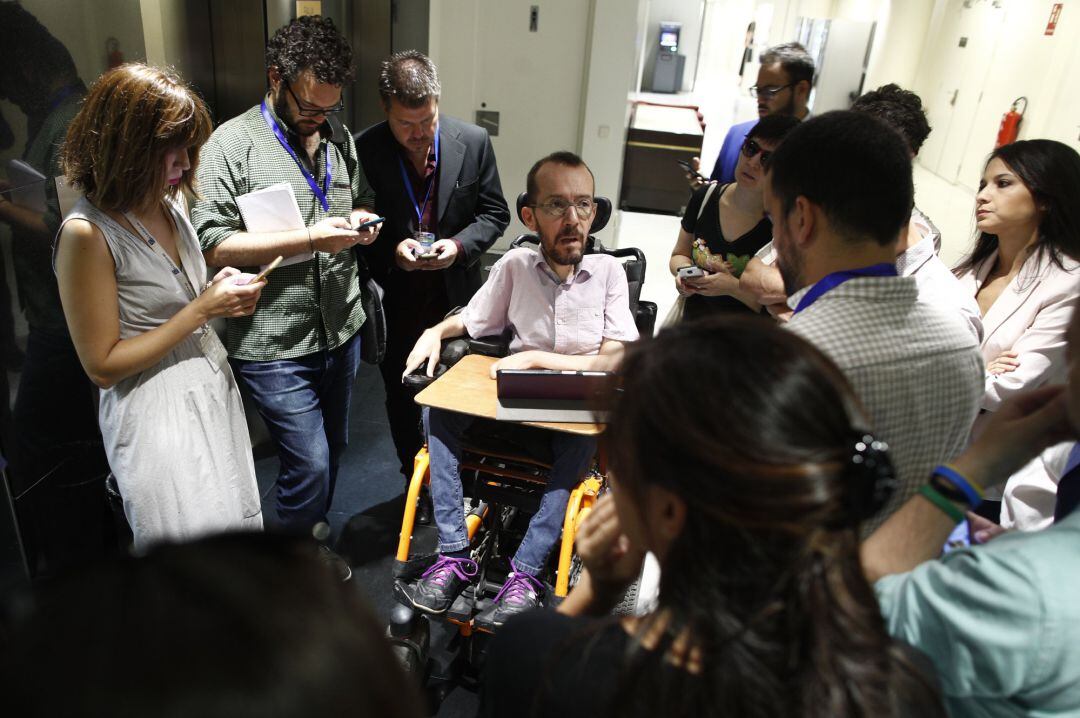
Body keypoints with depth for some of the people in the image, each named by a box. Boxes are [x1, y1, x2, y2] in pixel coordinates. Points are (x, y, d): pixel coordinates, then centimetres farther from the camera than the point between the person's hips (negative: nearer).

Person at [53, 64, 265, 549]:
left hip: (213, 389, 7)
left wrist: (225, 295, -4)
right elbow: (102, 366, -17)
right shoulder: (87, 234, -19)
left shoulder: (172, 202, 3)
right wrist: (202, 308, -19)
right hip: (157, 414, -7)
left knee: (235, 536, 19)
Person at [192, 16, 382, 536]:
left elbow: (363, 199, 23)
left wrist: (362, 219, -2)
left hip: (342, 330, 7)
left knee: (333, 448, 19)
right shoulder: (233, 143, -11)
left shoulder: (340, 137, 9)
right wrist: (309, 238, -23)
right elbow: (210, 244, -17)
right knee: (310, 463, -2)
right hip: (275, 344, -6)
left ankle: (313, 533, 44)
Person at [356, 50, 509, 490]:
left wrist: (460, 245, -17)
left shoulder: (474, 142, -7)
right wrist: (391, 250, -21)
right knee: (401, 398, 17)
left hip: (455, 298, 0)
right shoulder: (364, 150, -12)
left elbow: (494, 214, 0)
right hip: (394, 301, 0)